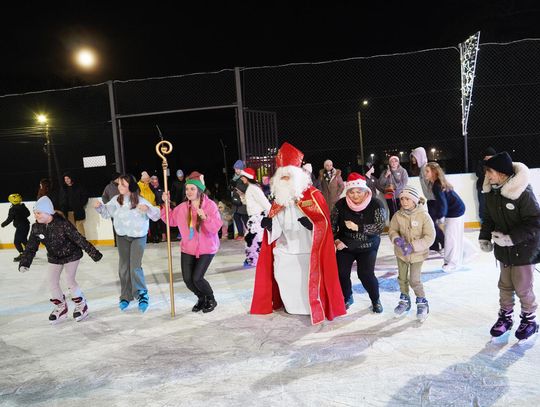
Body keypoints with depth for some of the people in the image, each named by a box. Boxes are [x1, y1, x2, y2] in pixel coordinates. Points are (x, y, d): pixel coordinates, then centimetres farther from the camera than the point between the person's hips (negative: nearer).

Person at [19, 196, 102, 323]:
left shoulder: (62, 224, -30)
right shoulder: (36, 228, -13)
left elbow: (79, 239, -28)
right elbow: (31, 247, -5)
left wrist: (93, 253, -26)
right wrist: (24, 262, -15)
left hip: (71, 255, -6)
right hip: (54, 257, 6)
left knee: (69, 279, -12)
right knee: (52, 282, 3)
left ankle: (81, 305, 10)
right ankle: (61, 307, 25)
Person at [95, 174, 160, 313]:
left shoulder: (140, 201, -16)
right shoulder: (116, 200, -4)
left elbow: (156, 215, -18)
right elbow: (106, 212, 8)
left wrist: (148, 209, -38)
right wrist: (99, 207, -12)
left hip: (138, 237, -4)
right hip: (122, 237, 4)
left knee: (135, 267, -11)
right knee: (123, 267, 11)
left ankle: (142, 295, 5)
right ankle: (126, 296, 24)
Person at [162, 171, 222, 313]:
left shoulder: (210, 205, -13)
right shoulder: (182, 207, 2)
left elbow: (216, 227, -23)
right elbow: (171, 220, 15)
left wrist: (205, 218, -39)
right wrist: (166, 204, 3)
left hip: (206, 248, -5)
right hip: (188, 248, 5)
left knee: (197, 278, -12)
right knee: (187, 279, 2)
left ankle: (211, 300, 18)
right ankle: (201, 298, 32)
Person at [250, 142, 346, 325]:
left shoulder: (313, 195, -7)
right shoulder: (278, 199, 10)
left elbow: (324, 222, -11)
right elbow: (275, 227, 14)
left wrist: (311, 223, -30)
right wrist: (269, 224, -7)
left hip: (307, 251, -5)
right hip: (284, 251, 5)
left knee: (309, 282, -3)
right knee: (285, 282, 10)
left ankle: (316, 308, 17)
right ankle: (291, 306, 31)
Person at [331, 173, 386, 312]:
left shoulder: (376, 204, -17)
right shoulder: (340, 204, -11)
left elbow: (380, 226, -24)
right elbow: (332, 225, -2)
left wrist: (358, 227, -29)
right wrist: (336, 240, -14)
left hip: (367, 247, -2)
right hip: (345, 246, 3)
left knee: (366, 274, -10)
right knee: (341, 273, 2)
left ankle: (376, 300, 18)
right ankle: (347, 298, 30)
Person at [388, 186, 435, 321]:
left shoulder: (423, 216, -19)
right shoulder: (398, 215, -11)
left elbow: (429, 237, -17)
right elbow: (392, 230, 2)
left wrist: (413, 246, -25)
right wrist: (397, 239, -20)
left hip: (417, 253, -3)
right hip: (401, 253, 4)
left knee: (414, 280, -3)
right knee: (402, 278, 15)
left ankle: (422, 302, 23)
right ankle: (404, 300, 38)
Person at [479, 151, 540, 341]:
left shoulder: (523, 192, -24)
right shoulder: (491, 191, -4)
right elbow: (489, 217, 9)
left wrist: (510, 238, -25)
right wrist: (484, 238, 1)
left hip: (524, 249, -6)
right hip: (503, 248, 6)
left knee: (522, 287, 6)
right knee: (505, 285, 16)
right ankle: (505, 317, 33)